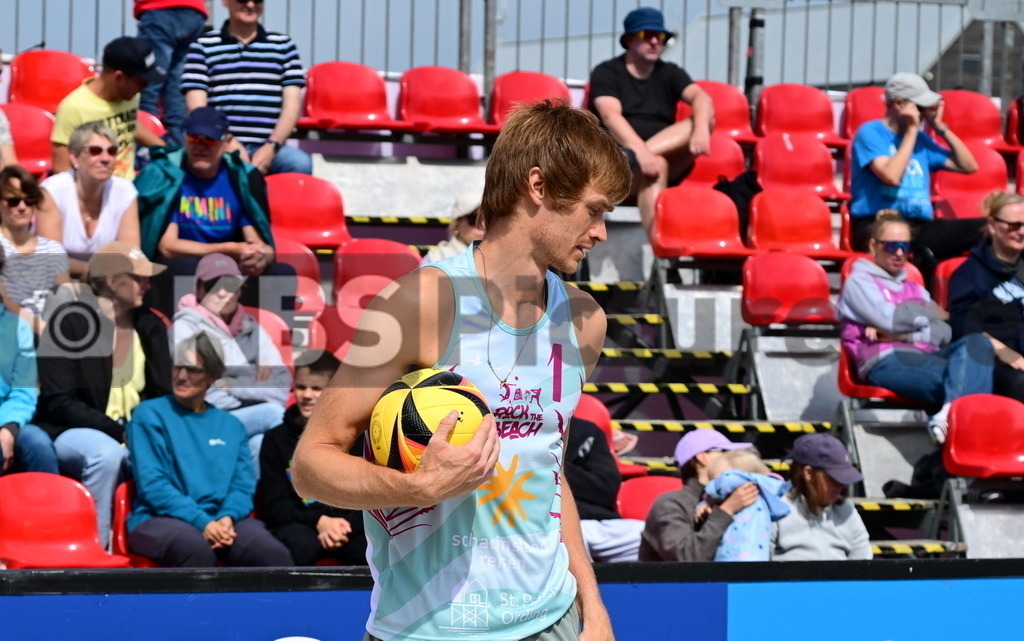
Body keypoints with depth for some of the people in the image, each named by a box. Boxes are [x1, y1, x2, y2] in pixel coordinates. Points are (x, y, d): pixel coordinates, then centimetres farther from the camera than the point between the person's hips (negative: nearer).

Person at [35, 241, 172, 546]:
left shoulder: (149, 326, 7)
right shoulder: (70, 321, -11)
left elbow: (162, 397, 10)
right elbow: (59, 403, -15)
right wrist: (119, 432, -23)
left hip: (134, 434, 5)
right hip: (71, 432, -5)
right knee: (107, 454, -37)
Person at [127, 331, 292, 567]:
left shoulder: (231, 426, 19)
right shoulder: (150, 415, 5)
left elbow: (243, 484, 12)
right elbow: (152, 483, -5)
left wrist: (227, 518, -12)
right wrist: (202, 523, -17)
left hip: (221, 519, 4)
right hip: (161, 519, -4)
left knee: (275, 554, -27)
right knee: (198, 552, -40)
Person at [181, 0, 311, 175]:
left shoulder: (283, 46, 17)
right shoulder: (203, 46, 12)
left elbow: (292, 105, 9)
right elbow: (197, 106, 3)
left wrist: (271, 147, -7)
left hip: (267, 149, 2)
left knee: (301, 163, -32)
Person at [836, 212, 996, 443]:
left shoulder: (916, 290, 33)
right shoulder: (859, 281, 16)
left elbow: (945, 333, 13)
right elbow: (891, 318, -4)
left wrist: (903, 334, -5)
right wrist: (931, 312, 12)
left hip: (927, 357, 6)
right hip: (887, 362, -6)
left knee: (977, 343, -30)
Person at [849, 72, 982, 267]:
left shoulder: (920, 139, 20)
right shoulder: (871, 133, 0)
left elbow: (969, 166, 21)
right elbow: (891, 176, -17)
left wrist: (940, 127, 14)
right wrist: (912, 130, -7)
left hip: (921, 226, 8)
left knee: (985, 227, -17)